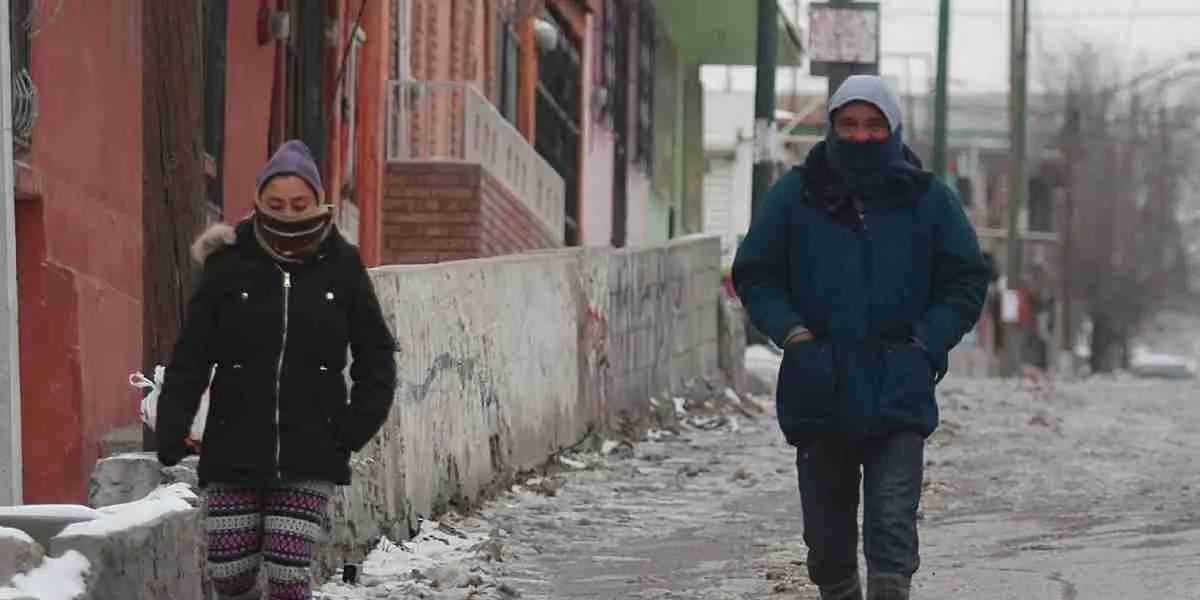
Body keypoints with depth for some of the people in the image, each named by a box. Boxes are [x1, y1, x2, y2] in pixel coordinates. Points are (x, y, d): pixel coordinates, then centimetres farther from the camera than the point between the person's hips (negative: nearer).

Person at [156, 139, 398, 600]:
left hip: (309, 457, -1)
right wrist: (171, 429, -9)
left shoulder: (340, 267, 2)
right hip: (234, 453, 1)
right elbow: (191, 356, 1)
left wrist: (357, 427, -1)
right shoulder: (229, 264, -1)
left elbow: (376, 354, 10)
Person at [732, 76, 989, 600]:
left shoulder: (927, 199, 4)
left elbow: (967, 282, 9)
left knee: (892, 523, -12)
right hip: (818, 392, 2)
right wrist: (790, 331, -5)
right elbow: (754, 275, 11)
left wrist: (926, 341, -5)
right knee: (828, 528, 11)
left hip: (899, 394, -2)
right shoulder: (794, 196, 5)